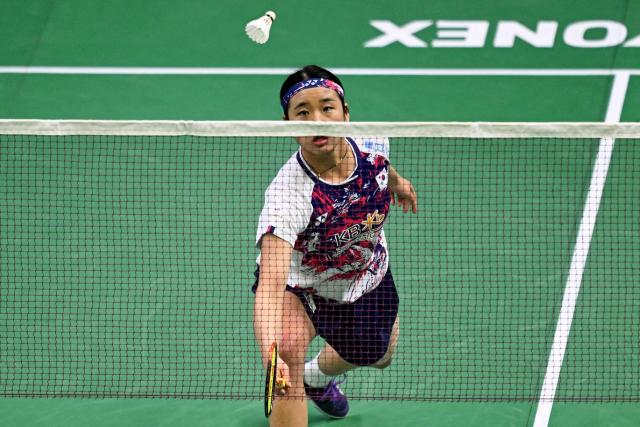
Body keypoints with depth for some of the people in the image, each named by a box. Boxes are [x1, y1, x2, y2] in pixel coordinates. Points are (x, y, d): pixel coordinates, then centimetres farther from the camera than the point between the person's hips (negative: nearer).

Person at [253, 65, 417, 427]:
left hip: (370, 274, 5)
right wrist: (270, 354, -68)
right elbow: (270, 287, -52)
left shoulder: (372, 143, -28)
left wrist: (396, 181, 22)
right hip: (299, 283, -5)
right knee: (289, 347, -36)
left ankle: (318, 376, 64)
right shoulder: (287, 196, -43)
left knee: (379, 357, 30)